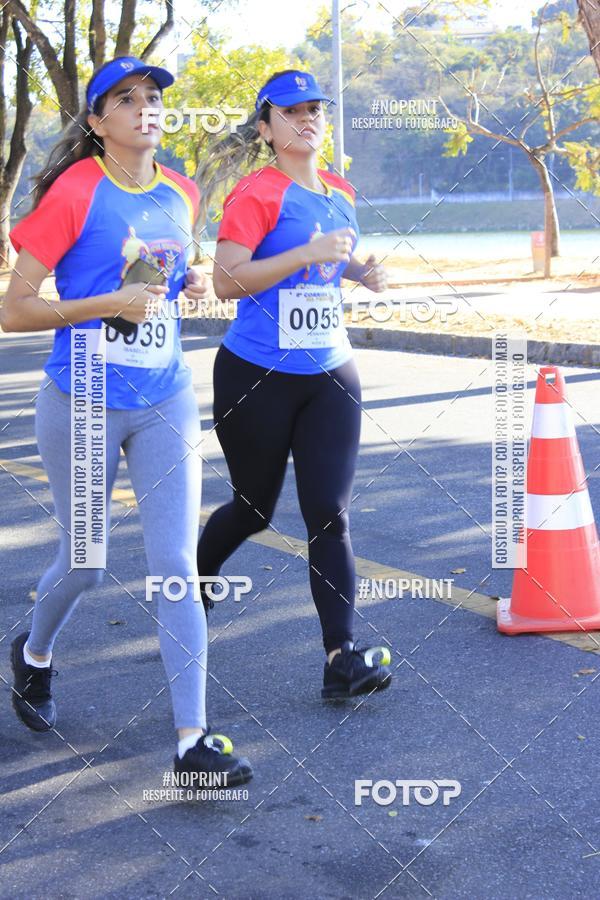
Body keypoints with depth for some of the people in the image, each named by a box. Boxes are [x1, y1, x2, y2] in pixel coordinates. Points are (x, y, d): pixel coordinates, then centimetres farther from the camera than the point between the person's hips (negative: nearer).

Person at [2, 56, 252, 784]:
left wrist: (190, 283, 2)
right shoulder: (74, 191, -12)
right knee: (82, 564, 10)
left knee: (176, 566, -4)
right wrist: (110, 303, -22)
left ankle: (193, 741, -2)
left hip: (165, 403, 4)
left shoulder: (181, 194, 5)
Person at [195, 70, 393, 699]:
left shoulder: (340, 194, 9)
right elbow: (226, 281, -20)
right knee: (253, 509, 12)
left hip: (330, 375, 5)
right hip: (256, 378, -5)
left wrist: (359, 271, 5)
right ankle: (193, 579, 43)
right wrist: (308, 253, -26)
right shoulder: (257, 193, -11)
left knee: (330, 516, -4)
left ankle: (342, 659, -5)